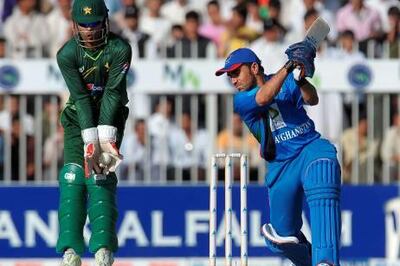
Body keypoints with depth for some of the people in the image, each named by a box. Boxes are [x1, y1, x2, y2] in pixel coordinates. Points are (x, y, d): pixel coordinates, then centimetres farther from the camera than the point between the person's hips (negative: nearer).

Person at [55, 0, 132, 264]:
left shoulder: (120, 49, -18)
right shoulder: (67, 54, -16)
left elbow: (113, 93, -22)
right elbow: (81, 97, -20)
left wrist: (106, 138, -28)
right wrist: (90, 141, -27)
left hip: (110, 116, -1)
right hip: (78, 116, 1)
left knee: (100, 177, -16)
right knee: (72, 177, -13)